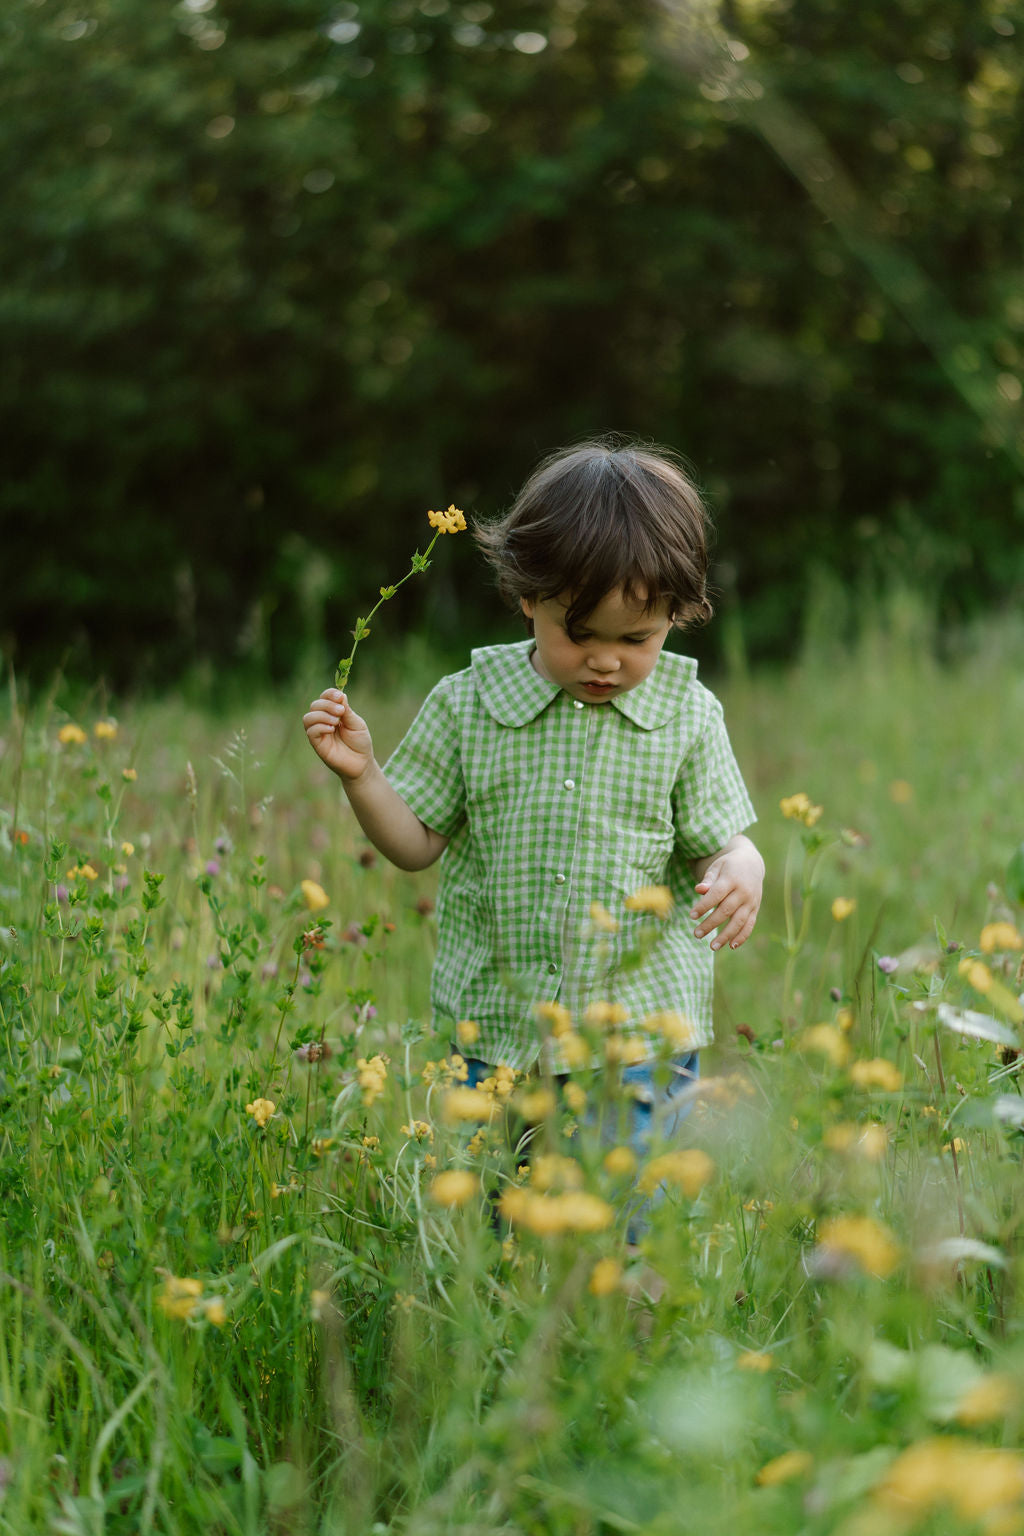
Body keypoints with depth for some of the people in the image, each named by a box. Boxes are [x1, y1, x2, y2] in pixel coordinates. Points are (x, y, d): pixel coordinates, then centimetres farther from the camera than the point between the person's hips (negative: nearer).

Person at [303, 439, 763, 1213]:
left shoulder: (687, 718, -1)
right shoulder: (468, 704, 0)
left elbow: (720, 841, 4)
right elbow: (416, 842, 5)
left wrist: (741, 873, -18)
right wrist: (359, 773, -11)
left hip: (640, 1038, -1)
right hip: (495, 1032, 1)